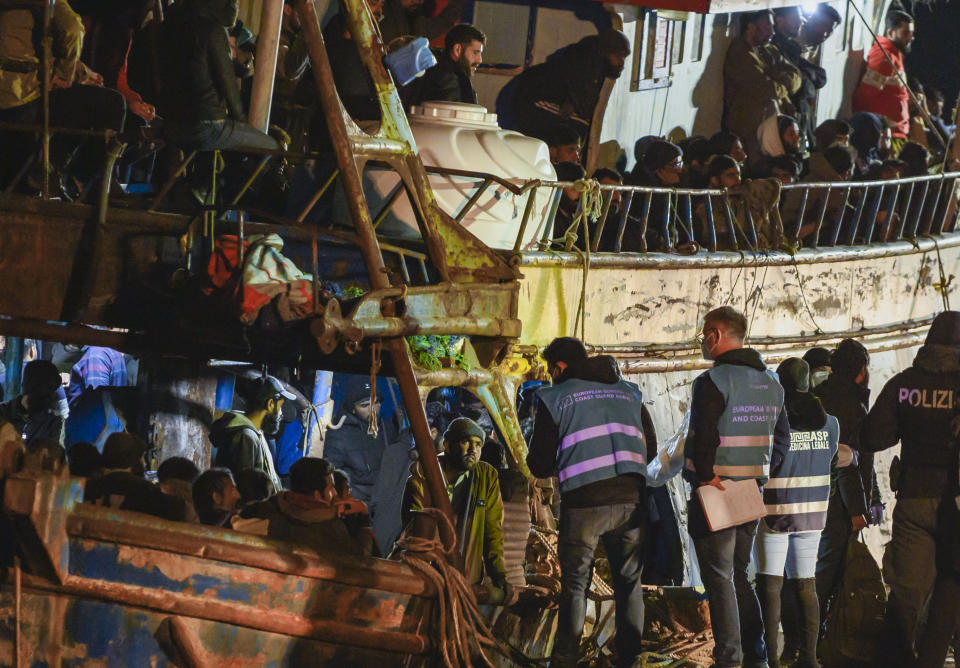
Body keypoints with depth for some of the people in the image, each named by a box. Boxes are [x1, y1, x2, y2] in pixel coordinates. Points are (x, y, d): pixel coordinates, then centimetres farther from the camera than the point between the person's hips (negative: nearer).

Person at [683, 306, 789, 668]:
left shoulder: (713, 381, -15)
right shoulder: (771, 382, 11)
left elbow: (704, 437, -23)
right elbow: (781, 438, 16)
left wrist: (704, 475, -13)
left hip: (714, 490, -7)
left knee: (719, 577, -2)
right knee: (738, 574, 17)